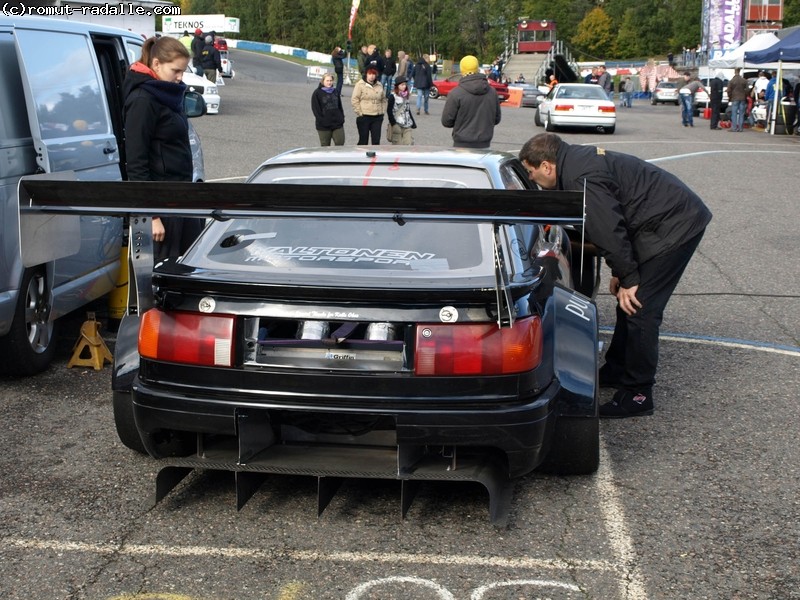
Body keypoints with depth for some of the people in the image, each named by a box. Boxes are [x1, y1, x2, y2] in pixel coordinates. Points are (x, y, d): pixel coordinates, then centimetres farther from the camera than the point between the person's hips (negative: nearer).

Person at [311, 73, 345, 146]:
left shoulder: (336, 91, 12)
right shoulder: (317, 93, -3)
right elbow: (315, 109, -6)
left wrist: (342, 117, 7)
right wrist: (321, 120, -14)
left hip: (338, 124, 4)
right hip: (324, 126, -4)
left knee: (340, 143, -2)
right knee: (325, 146, 4)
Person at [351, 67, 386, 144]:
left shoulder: (379, 85, 11)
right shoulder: (360, 84, -3)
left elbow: (383, 100, 19)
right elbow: (354, 100, -6)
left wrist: (383, 112, 9)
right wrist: (359, 112, -10)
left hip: (377, 117, 4)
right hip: (364, 117, -4)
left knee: (376, 140, 2)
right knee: (363, 140, 2)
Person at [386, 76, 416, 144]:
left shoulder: (407, 96, 12)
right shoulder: (392, 96, -6)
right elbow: (389, 111, -9)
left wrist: (413, 122, 17)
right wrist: (394, 123, -15)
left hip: (407, 126, 5)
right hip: (397, 125, -5)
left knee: (408, 143, -6)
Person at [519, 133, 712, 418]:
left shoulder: (582, 179, -21)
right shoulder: (578, 161, 13)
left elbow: (609, 230, -23)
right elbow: (606, 227, 17)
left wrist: (627, 278, -14)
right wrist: (621, 274, 17)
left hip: (675, 225, -11)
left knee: (638, 307, -10)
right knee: (629, 303, 18)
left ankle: (637, 395, -3)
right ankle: (616, 370, 31)